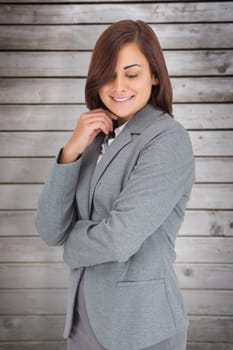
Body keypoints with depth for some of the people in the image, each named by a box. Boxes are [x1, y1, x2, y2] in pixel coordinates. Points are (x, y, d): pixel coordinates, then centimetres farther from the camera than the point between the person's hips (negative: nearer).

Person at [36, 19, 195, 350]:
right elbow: (50, 230, -2)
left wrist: (71, 240, -5)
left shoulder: (168, 139, -16)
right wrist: (71, 151, -13)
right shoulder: (98, 139, 4)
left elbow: (119, 239, -25)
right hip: (85, 317, 6)